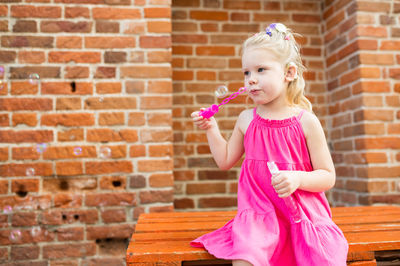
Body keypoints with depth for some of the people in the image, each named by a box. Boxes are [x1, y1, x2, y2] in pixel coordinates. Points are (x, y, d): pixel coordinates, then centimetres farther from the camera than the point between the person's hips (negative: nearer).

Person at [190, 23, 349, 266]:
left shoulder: (306, 121, -5)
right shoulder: (247, 119, 4)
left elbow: (328, 177, -2)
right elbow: (225, 161, 15)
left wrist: (298, 178, -21)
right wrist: (211, 128, 8)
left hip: (302, 214, -1)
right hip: (259, 213, 1)